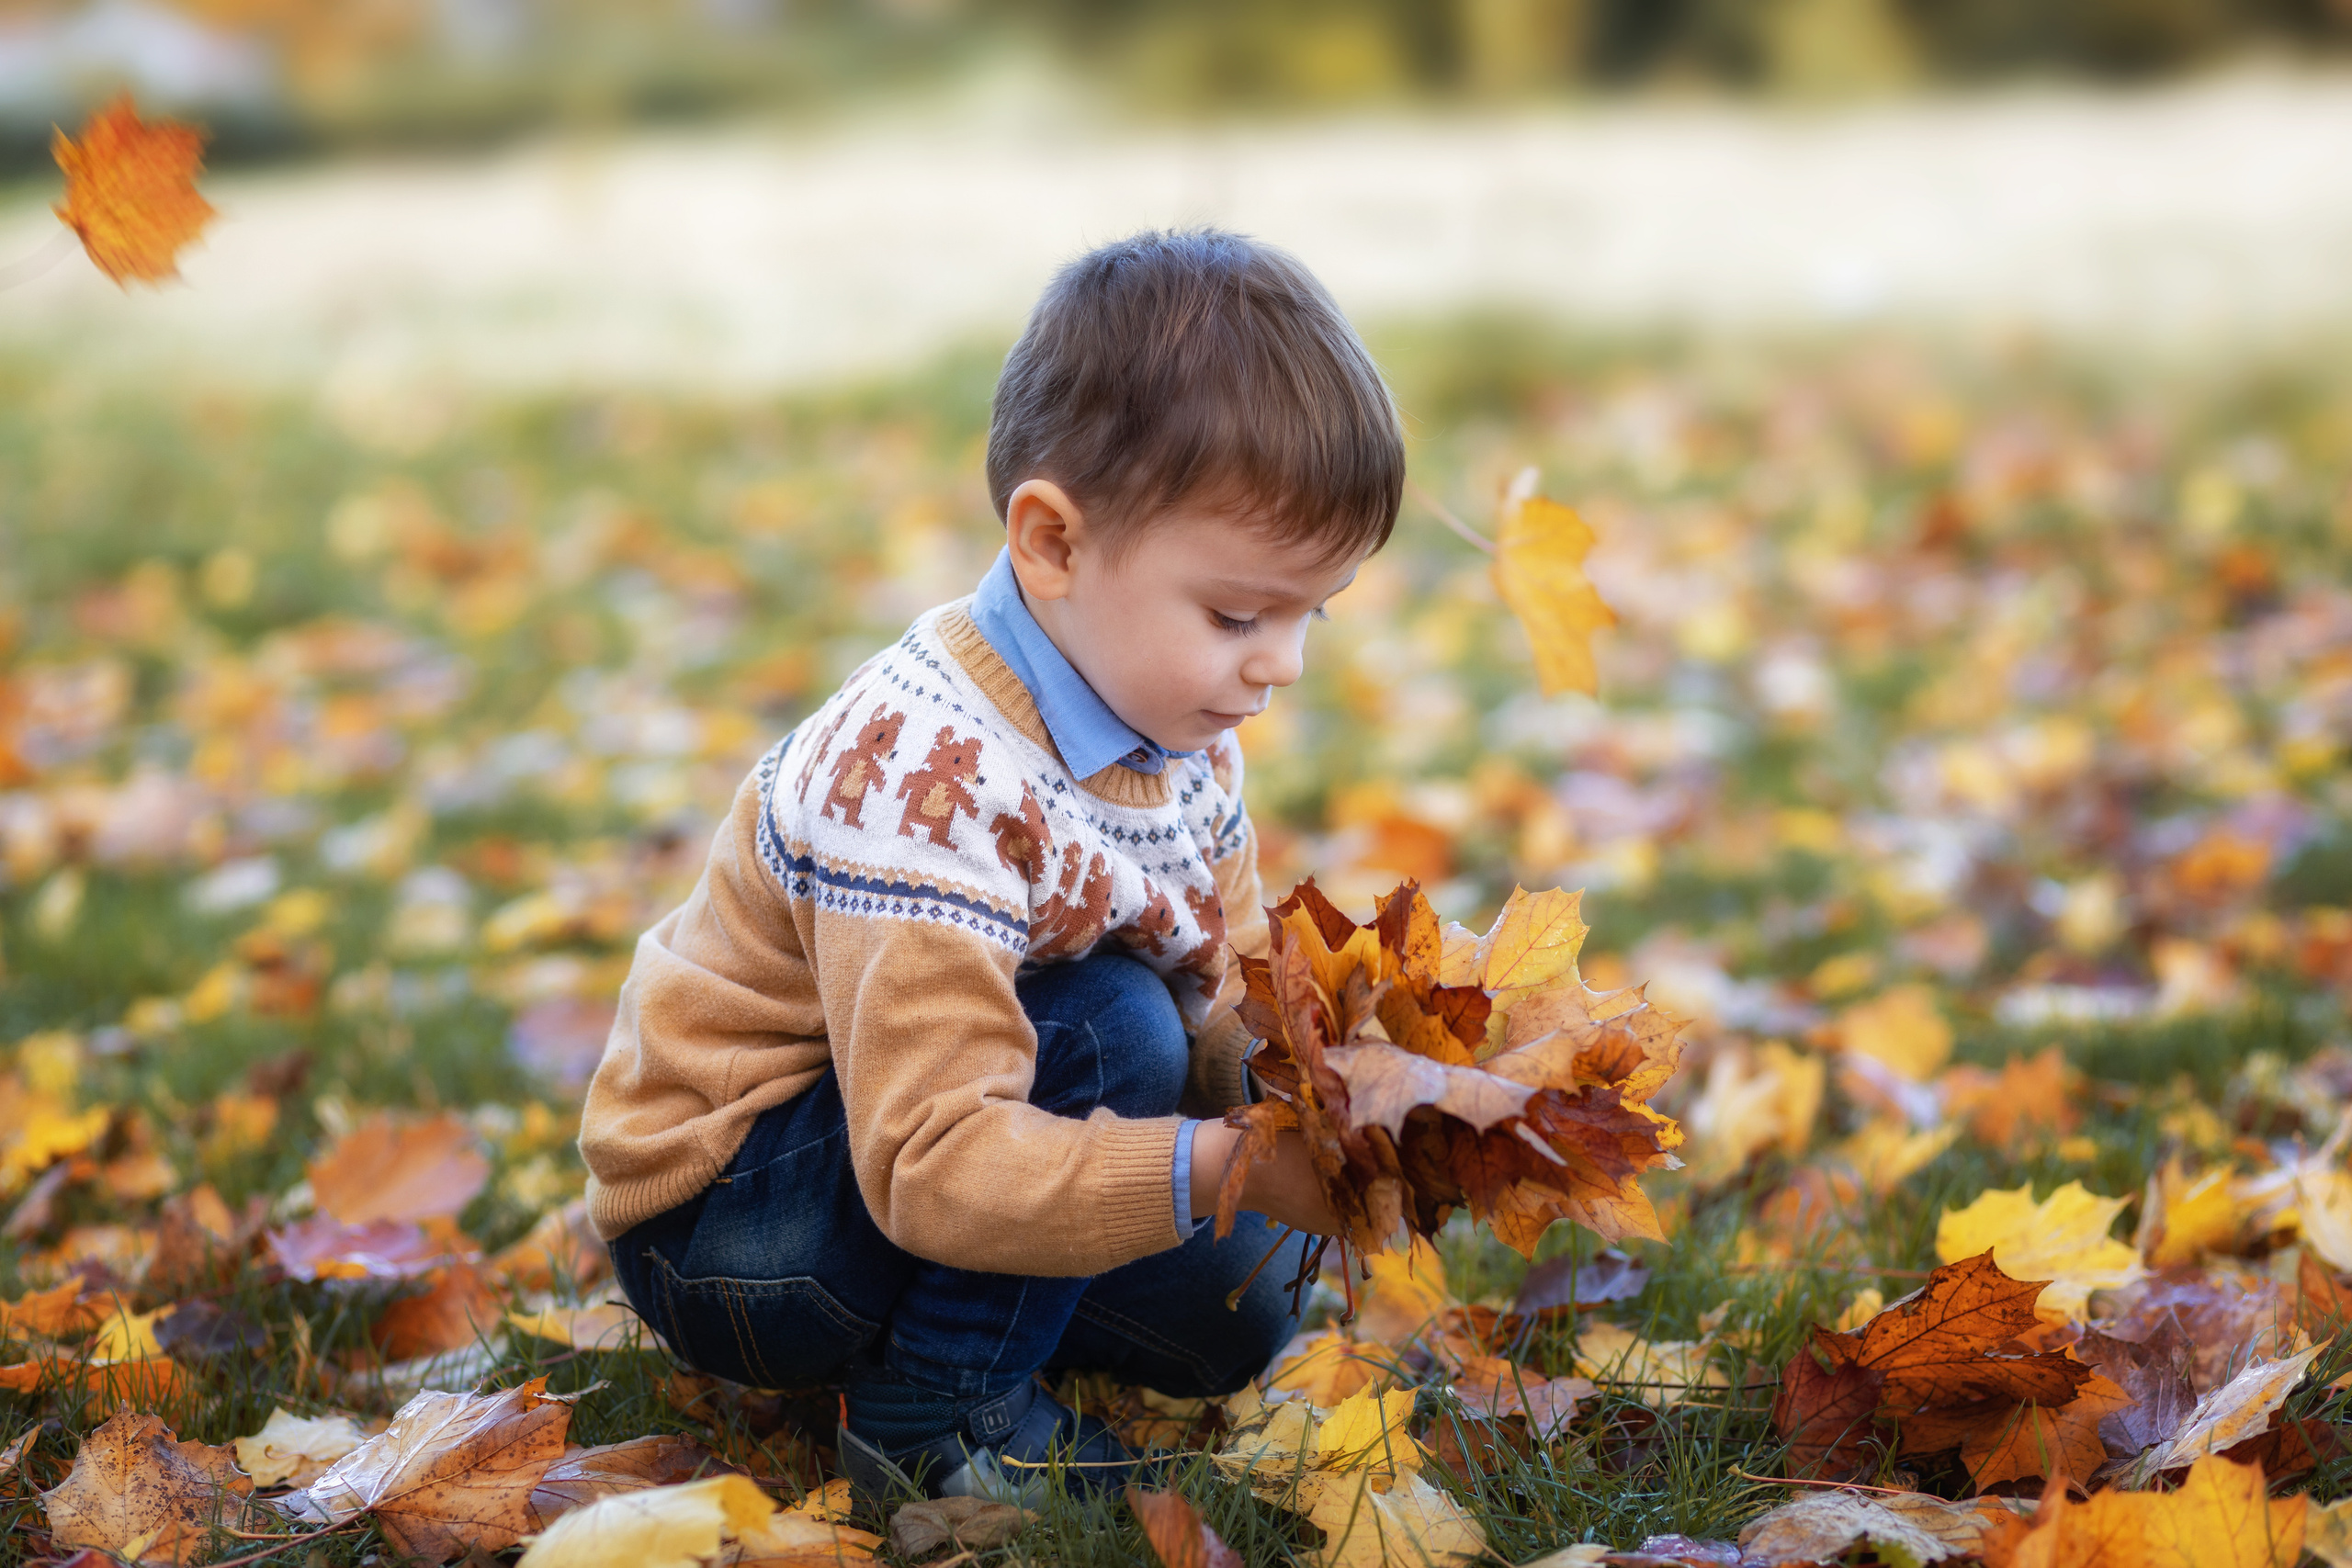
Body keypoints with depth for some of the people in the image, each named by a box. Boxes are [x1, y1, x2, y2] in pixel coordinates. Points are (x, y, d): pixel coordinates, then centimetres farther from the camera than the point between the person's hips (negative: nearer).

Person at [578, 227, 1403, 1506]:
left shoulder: (1179, 727, -4)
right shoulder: (924, 780, -33)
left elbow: (1224, 1000, 3)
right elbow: (935, 1163, -37)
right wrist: (1226, 1166, -43)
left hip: (906, 1162, 9)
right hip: (710, 1222, -9)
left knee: (1230, 1316, 5)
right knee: (1115, 1027, -27)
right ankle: (929, 1412, -13)